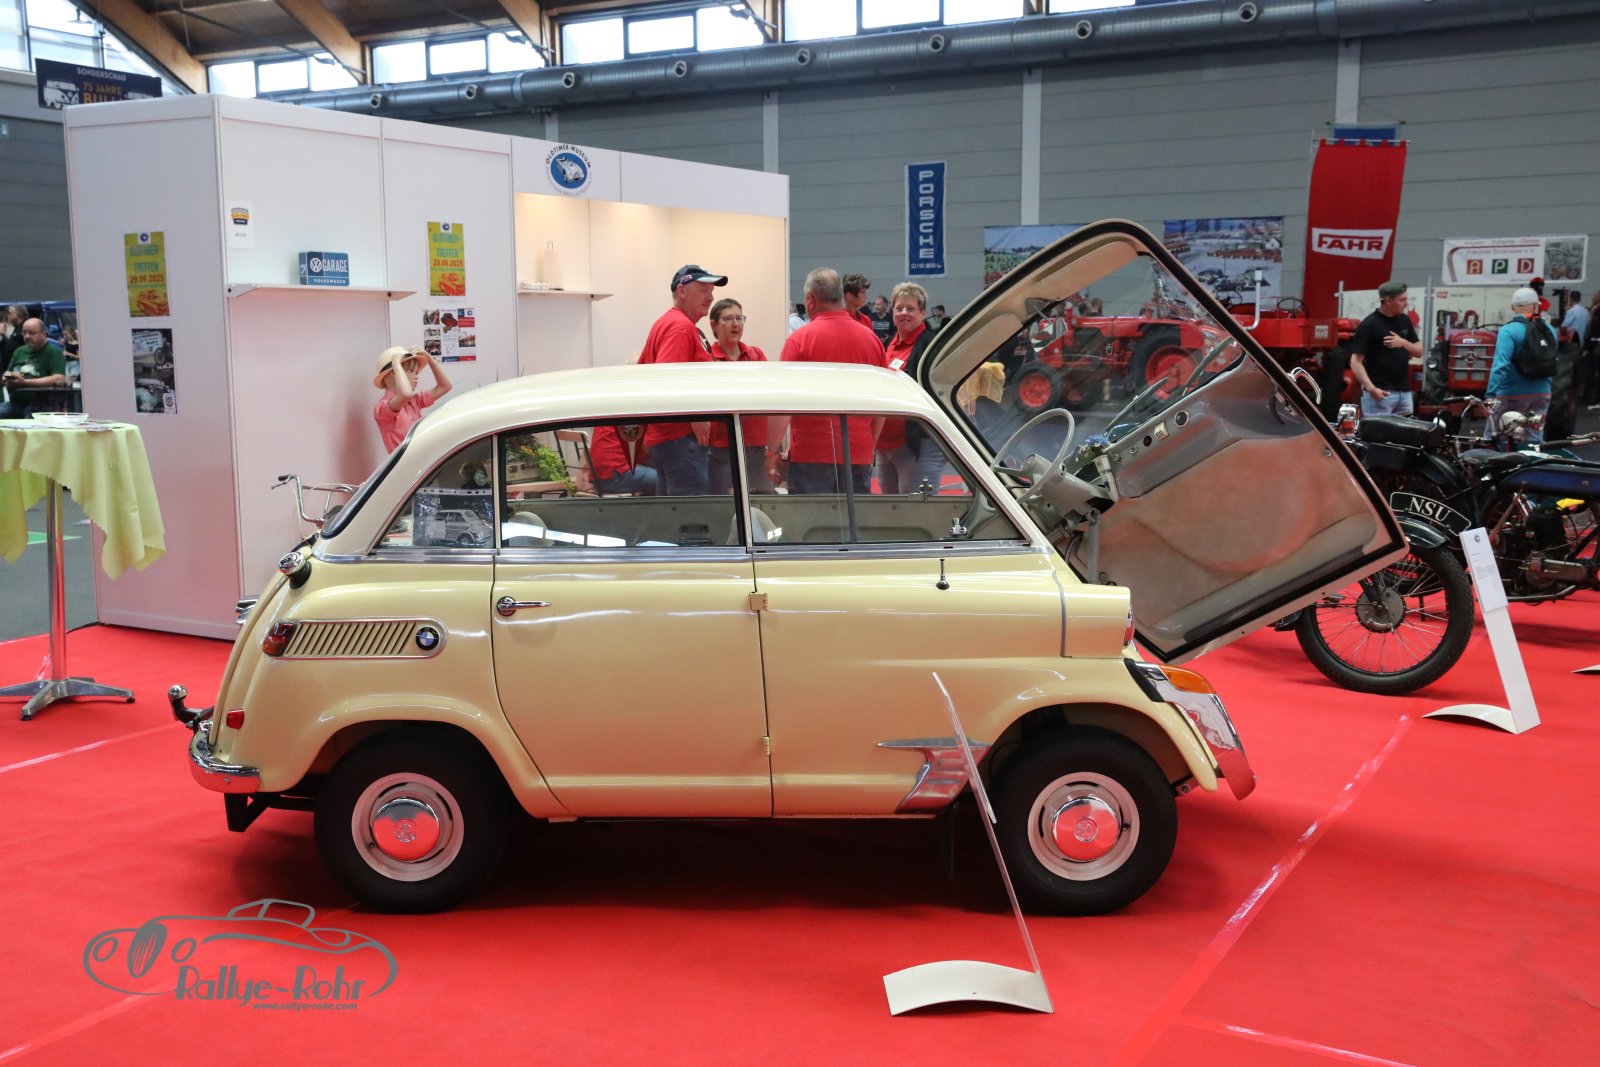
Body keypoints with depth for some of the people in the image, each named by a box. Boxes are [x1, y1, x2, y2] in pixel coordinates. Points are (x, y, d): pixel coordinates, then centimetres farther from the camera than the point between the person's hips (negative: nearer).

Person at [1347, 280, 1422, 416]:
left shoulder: (1405, 320, 12)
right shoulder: (1369, 325, -10)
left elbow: (1419, 352, 15)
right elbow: (1356, 361, -14)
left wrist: (1403, 342, -7)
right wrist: (1370, 387, -27)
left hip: (1404, 392, 7)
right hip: (1380, 393, -7)